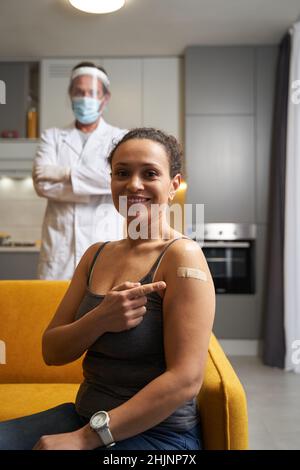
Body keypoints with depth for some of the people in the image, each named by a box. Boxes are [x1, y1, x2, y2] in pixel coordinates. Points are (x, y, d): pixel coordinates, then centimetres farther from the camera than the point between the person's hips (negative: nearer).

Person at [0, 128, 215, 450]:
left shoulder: (182, 255, -14)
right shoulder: (96, 254, 6)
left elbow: (186, 379, -20)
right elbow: (52, 352, 3)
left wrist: (85, 438, -18)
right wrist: (100, 319, -18)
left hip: (155, 433, -5)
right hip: (82, 414, 6)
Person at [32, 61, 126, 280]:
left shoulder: (120, 138, 7)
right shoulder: (52, 136, 13)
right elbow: (42, 183, -3)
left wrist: (66, 173, -9)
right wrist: (96, 187, -8)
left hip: (104, 247, -1)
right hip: (58, 248, 2)